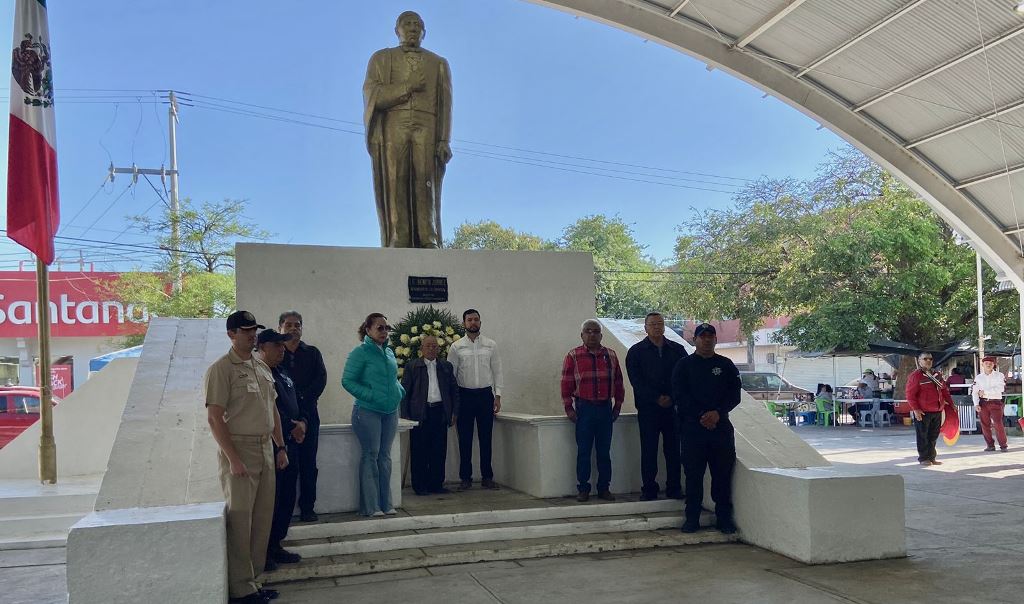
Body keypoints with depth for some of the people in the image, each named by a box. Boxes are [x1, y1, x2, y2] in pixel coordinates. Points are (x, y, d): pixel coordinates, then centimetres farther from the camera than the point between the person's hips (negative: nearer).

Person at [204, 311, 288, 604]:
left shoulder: (263, 367, 14)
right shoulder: (220, 369, -10)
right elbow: (214, 417, -15)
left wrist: (281, 447, 15)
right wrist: (233, 459, -19)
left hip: (266, 450, 8)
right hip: (238, 449, -7)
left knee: (262, 518, 11)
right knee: (240, 519, -2)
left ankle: (253, 578, 22)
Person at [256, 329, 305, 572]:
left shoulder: (282, 374, 17)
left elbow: (295, 403, 21)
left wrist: (302, 422, 2)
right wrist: (291, 427, -16)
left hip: (290, 445, 9)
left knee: (287, 498, 13)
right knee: (270, 499, -2)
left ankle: (276, 545, 24)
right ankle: (263, 552, 10)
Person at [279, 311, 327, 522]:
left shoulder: (312, 353, 13)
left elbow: (321, 379, 2)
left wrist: (303, 398, -12)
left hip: (307, 413, 2)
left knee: (308, 463, 3)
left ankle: (307, 508, 9)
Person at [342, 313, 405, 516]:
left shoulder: (389, 352, 13)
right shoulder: (360, 352, -8)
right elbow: (347, 381, -11)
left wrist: (399, 391, 4)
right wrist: (371, 396, -18)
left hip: (390, 411, 7)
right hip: (368, 411, -6)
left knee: (385, 456, 10)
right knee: (371, 455, -3)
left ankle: (386, 503, 17)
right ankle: (371, 506, 5)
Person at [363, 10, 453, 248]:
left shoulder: (438, 63, 25)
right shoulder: (381, 58, 23)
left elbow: (445, 105, 12)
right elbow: (371, 95, 6)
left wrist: (444, 140, -3)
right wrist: (407, 87, -3)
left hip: (427, 130, 1)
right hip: (392, 129, 0)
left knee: (425, 187, -14)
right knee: (395, 187, -13)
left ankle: (429, 245, -22)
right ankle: (398, 247, -21)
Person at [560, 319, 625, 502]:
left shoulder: (610, 355, 9)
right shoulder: (573, 356, 1)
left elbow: (618, 382, 13)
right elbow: (566, 384, -1)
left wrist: (617, 406, 9)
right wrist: (569, 408, -5)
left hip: (606, 408, 3)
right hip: (584, 408, -2)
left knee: (604, 451, 7)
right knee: (583, 451, 1)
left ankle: (604, 488, 15)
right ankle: (583, 489, 9)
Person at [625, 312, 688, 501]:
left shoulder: (677, 349, 10)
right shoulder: (636, 351, 5)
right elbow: (636, 380, -4)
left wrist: (672, 398, -9)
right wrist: (657, 398, -12)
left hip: (674, 407, 2)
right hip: (648, 408, -2)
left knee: (673, 449, 4)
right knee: (648, 450, 0)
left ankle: (674, 488, 12)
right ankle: (649, 489, 7)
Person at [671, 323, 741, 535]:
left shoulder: (726, 365, 12)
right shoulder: (684, 365, 7)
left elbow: (734, 395, 4)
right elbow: (679, 395, -2)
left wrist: (718, 413, -13)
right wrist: (701, 416, -12)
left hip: (721, 426, 2)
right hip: (692, 427, -2)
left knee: (723, 473, 2)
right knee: (693, 473, -1)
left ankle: (724, 518, 11)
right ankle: (692, 518, 7)